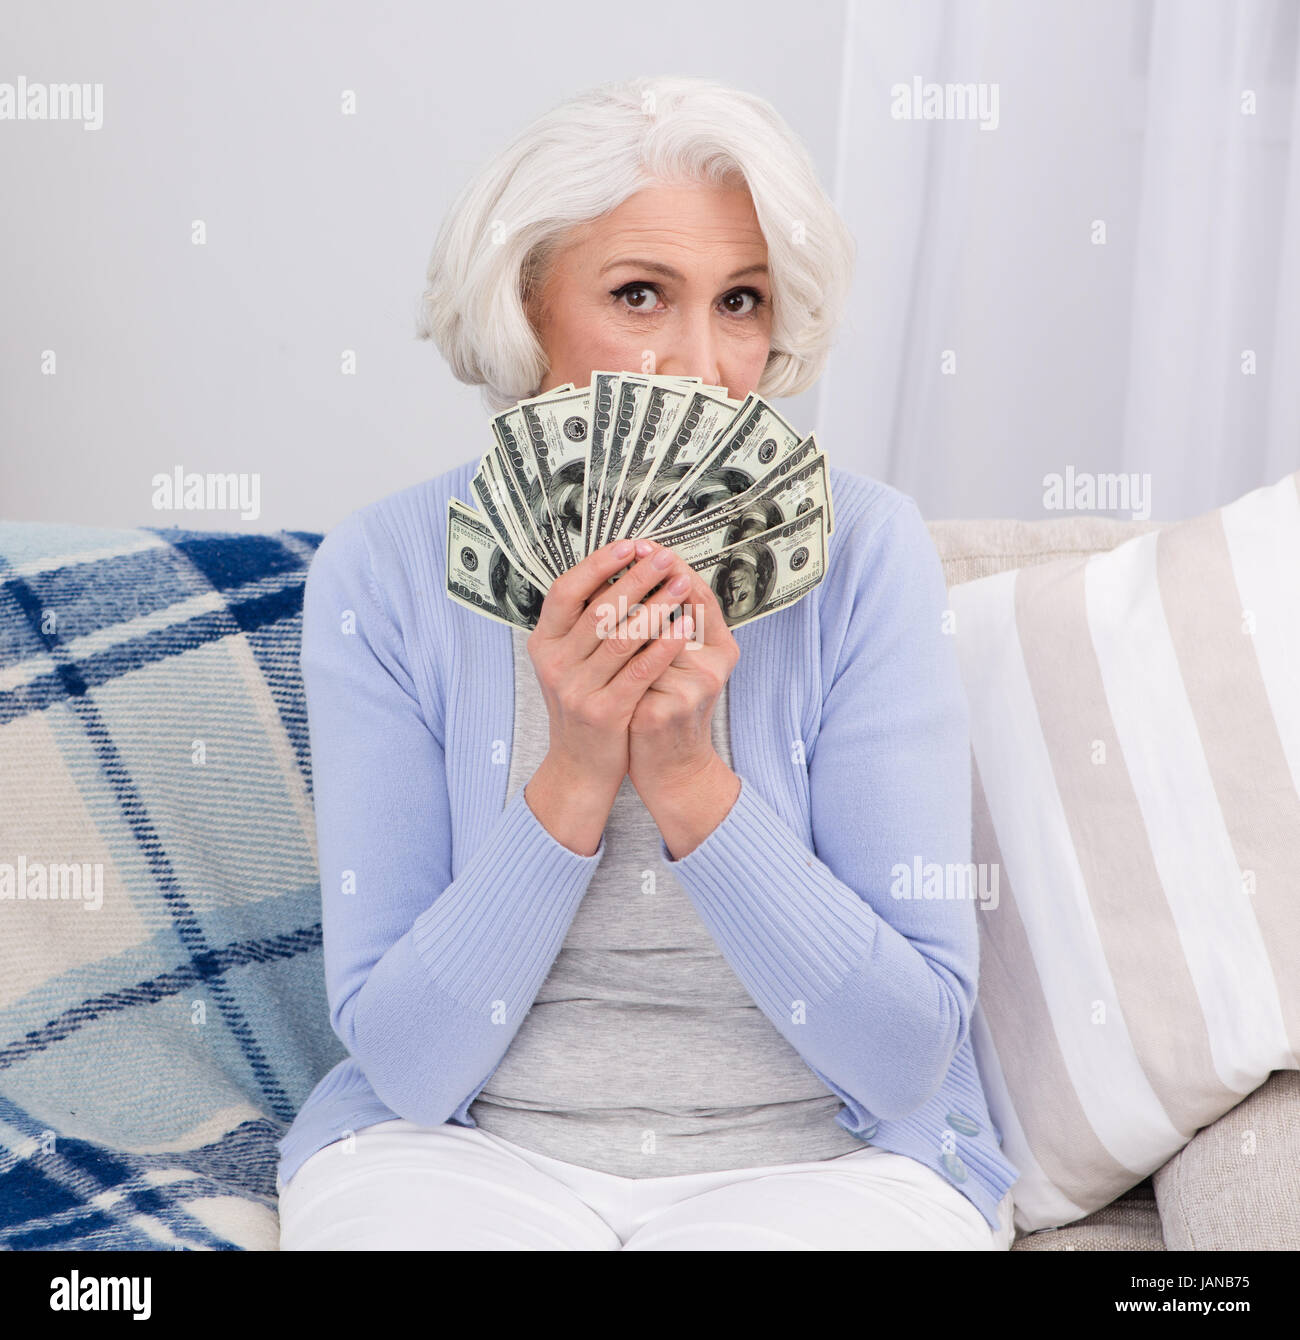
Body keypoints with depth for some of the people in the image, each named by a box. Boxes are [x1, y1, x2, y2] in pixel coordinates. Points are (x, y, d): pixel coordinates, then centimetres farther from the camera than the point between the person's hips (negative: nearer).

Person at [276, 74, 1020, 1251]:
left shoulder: (863, 550, -9)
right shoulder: (385, 571, -6)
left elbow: (906, 1055, -10)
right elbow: (405, 1065, -8)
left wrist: (690, 777, -22)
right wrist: (576, 777, -21)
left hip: (820, 1157, 0)